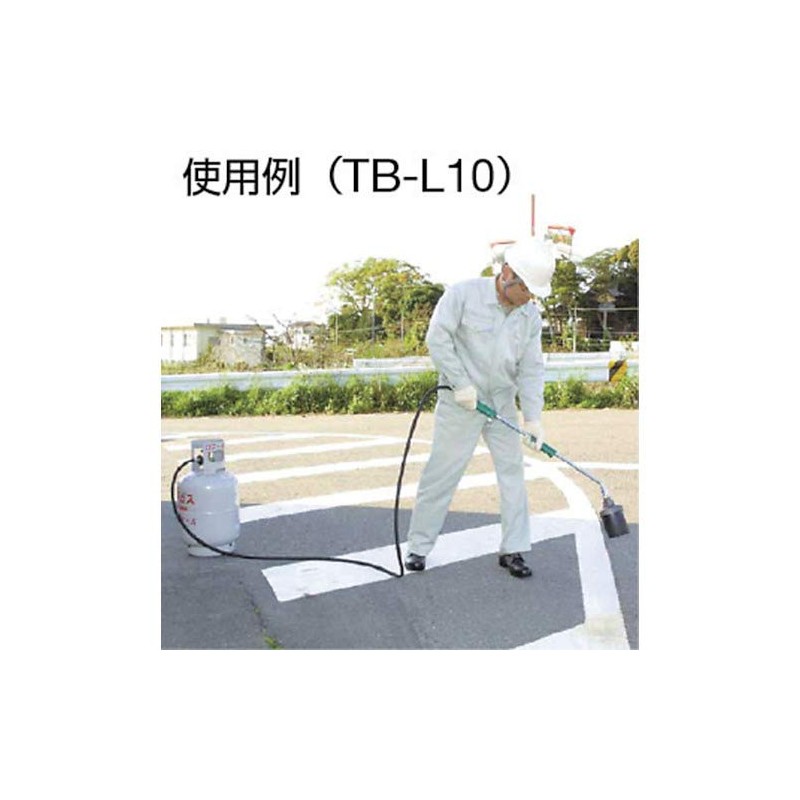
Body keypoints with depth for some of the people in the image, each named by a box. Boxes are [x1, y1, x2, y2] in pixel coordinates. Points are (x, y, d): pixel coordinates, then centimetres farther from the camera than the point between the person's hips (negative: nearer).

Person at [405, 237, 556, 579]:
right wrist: (461, 383, -18)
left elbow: (531, 369, 0)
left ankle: (512, 549, 17)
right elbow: (437, 337, -14)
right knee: (441, 473, 0)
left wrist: (533, 418, -8)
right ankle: (418, 546, 15)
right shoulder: (463, 294, -13)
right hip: (460, 405, -5)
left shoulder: (531, 316, 2)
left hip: (503, 405, 5)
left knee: (513, 471, 5)